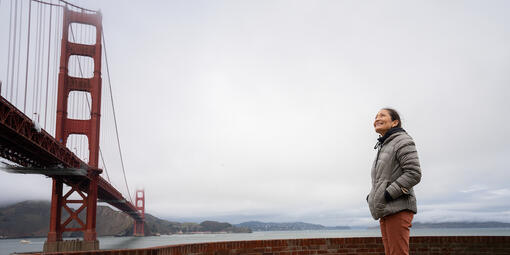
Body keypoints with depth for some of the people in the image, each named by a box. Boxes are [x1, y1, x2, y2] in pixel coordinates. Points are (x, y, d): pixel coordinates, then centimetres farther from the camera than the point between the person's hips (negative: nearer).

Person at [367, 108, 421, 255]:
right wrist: (372, 196, 11)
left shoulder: (402, 141, -4)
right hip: (385, 210, 9)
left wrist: (389, 193, -17)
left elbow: (414, 174, -14)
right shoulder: (383, 146, 23)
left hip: (398, 209, -9)